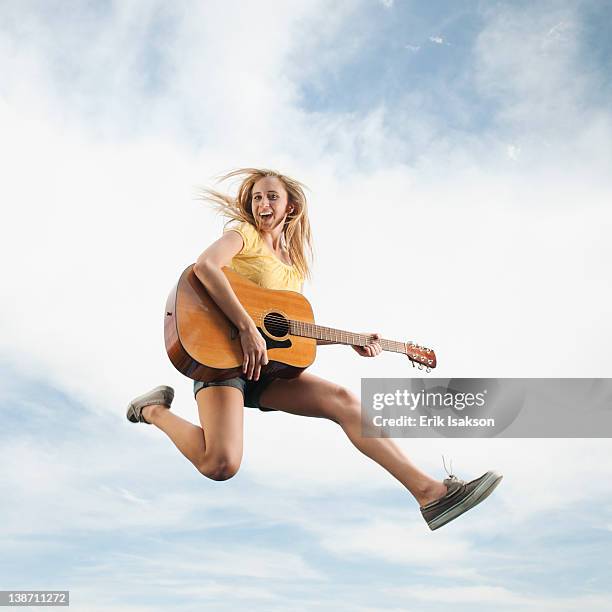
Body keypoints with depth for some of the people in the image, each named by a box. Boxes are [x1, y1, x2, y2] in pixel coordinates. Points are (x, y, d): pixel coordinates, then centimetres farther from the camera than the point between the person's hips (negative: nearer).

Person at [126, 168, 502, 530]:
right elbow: (204, 266, -21)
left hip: (268, 366, 6)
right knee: (221, 464, -26)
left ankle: (430, 491, -17)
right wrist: (248, 328, -28)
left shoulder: (295, 265, 21)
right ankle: (155, 410, 4)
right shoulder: (244, 232, 1)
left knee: (343, 400, -14)